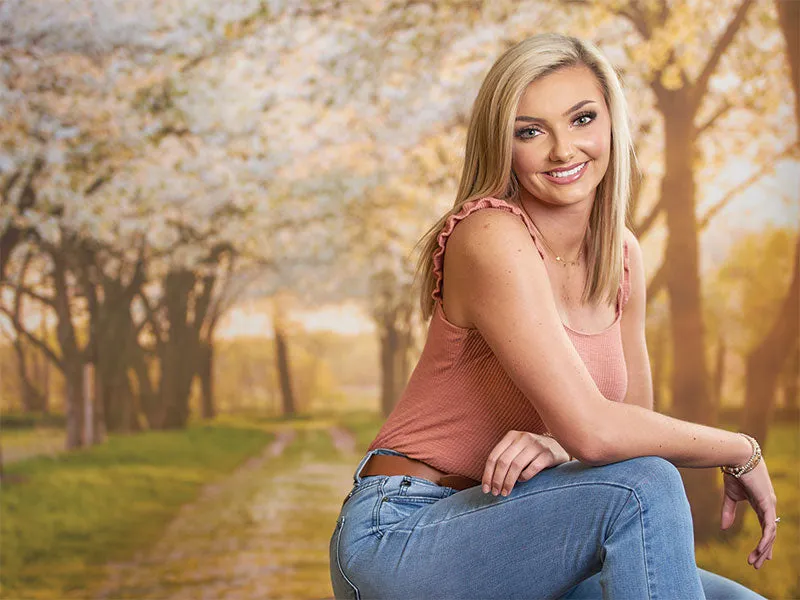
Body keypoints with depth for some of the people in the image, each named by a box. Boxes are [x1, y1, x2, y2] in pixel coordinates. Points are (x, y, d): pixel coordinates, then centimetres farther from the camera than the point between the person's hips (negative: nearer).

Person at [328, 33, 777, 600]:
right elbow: (594, 431, -27)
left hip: (509, 541, 7)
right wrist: (743, 451, -12)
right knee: (641, 486, -27)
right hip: (399, 534, -7)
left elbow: (634, 422, 7)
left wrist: (560, 442, -16)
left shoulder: (622, 256, 5)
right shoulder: (491, 236, -20)